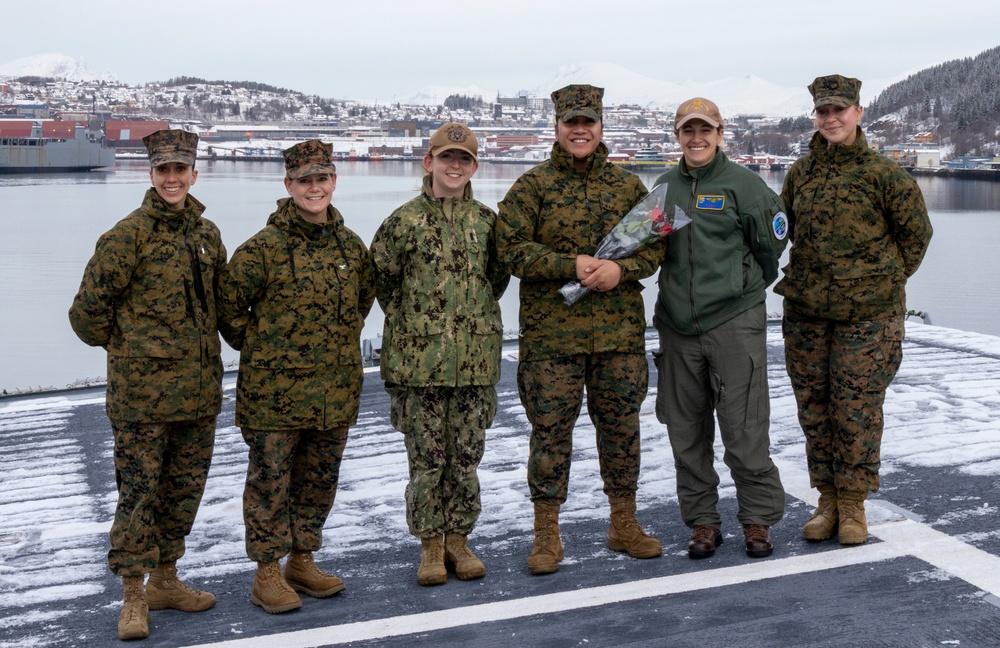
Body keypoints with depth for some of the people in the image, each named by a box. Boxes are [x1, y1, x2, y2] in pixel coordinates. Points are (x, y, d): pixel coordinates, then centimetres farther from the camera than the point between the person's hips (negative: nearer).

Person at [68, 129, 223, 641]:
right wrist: (123, 345, 4)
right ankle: (133, 596, 9)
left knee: (186, 485, 13)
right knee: (139, 488, -2)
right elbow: (89, 309, -6)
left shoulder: (207, 233, 9)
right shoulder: (129, 234, -9)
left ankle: (165, 580, 28)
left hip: (198, 385, 6)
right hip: (142, 385, -6)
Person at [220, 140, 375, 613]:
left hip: (335, 390, 5)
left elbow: (363, 298, 23)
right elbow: (230, 306, -4)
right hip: (275, 390, -5)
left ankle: (302, 560, 31)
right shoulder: (264, 247, -11)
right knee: (270, 480, 2)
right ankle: (267, 574, 14)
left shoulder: (351, 246, 6)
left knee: (319, 480, 15)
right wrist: (255, 348, 3)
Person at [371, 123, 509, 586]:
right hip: (419, 360, -3)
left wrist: (474, 314, 13)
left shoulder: (486, 221, 6)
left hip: (477, 359, 3)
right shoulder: (405, 221, -3)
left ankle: (458, 539, 23)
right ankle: (430, 546, 17)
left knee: (466, 457, 9)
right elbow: (381, 278, 4)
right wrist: (410, 321, 5)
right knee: (426, 458, 4)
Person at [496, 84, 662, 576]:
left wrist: (622, 269, -12)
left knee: (621, 427, 11)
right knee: (550, 430, 1)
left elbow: (654, 243, 9)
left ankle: (624, 525, 26)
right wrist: (569, 265, -18)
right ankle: (546, 535, 13)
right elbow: (511, 248, -7)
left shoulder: (627, 185, 10)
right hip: (550, 332, -3)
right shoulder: (533, 185, 0)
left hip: (620, 331, 3)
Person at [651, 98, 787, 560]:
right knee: (686, 431, 9)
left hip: (734, 322, -4)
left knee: (744, 428, -3)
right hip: (677, 325, 5)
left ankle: (758, 519, 13)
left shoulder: (742, 183, -2)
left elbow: (771, 241, 6)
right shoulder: (664, 187, 11)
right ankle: (702, 520, 21)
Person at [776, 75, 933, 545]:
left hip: (867, 313, -4)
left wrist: (886, 281, 6)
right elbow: (781, 229, 21)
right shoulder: (801, 171, 8)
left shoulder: (883, 172, -4)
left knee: (857, 410, -2)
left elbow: (915, 232, 5)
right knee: (814, 409, 8)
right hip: (806, 312, 4)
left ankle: (853, 505, 10)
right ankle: (827, 500, 20)